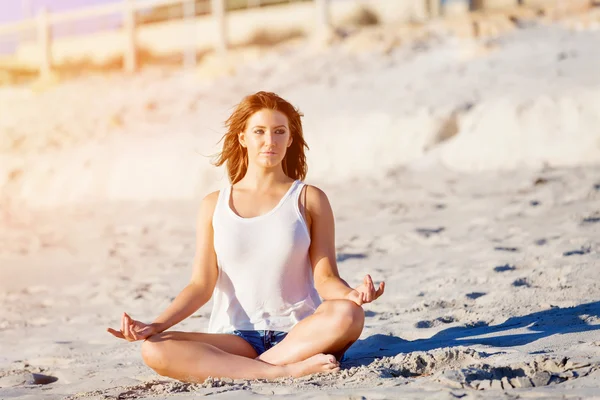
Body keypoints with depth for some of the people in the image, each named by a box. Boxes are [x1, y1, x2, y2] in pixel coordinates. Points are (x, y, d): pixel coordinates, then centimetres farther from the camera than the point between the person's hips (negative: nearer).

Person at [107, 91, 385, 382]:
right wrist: (155, 326, -9)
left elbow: (325, 277, 0)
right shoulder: (214, 206, 11)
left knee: (347, 316, -35)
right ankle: (286, 370, -30)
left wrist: (351, 295, -24)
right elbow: (201, 285, 6)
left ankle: (233, 370, -27)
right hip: (234, 339, 1)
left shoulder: (309, 200, 7)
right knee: (154, 350, -27)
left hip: (297, 335, -1)